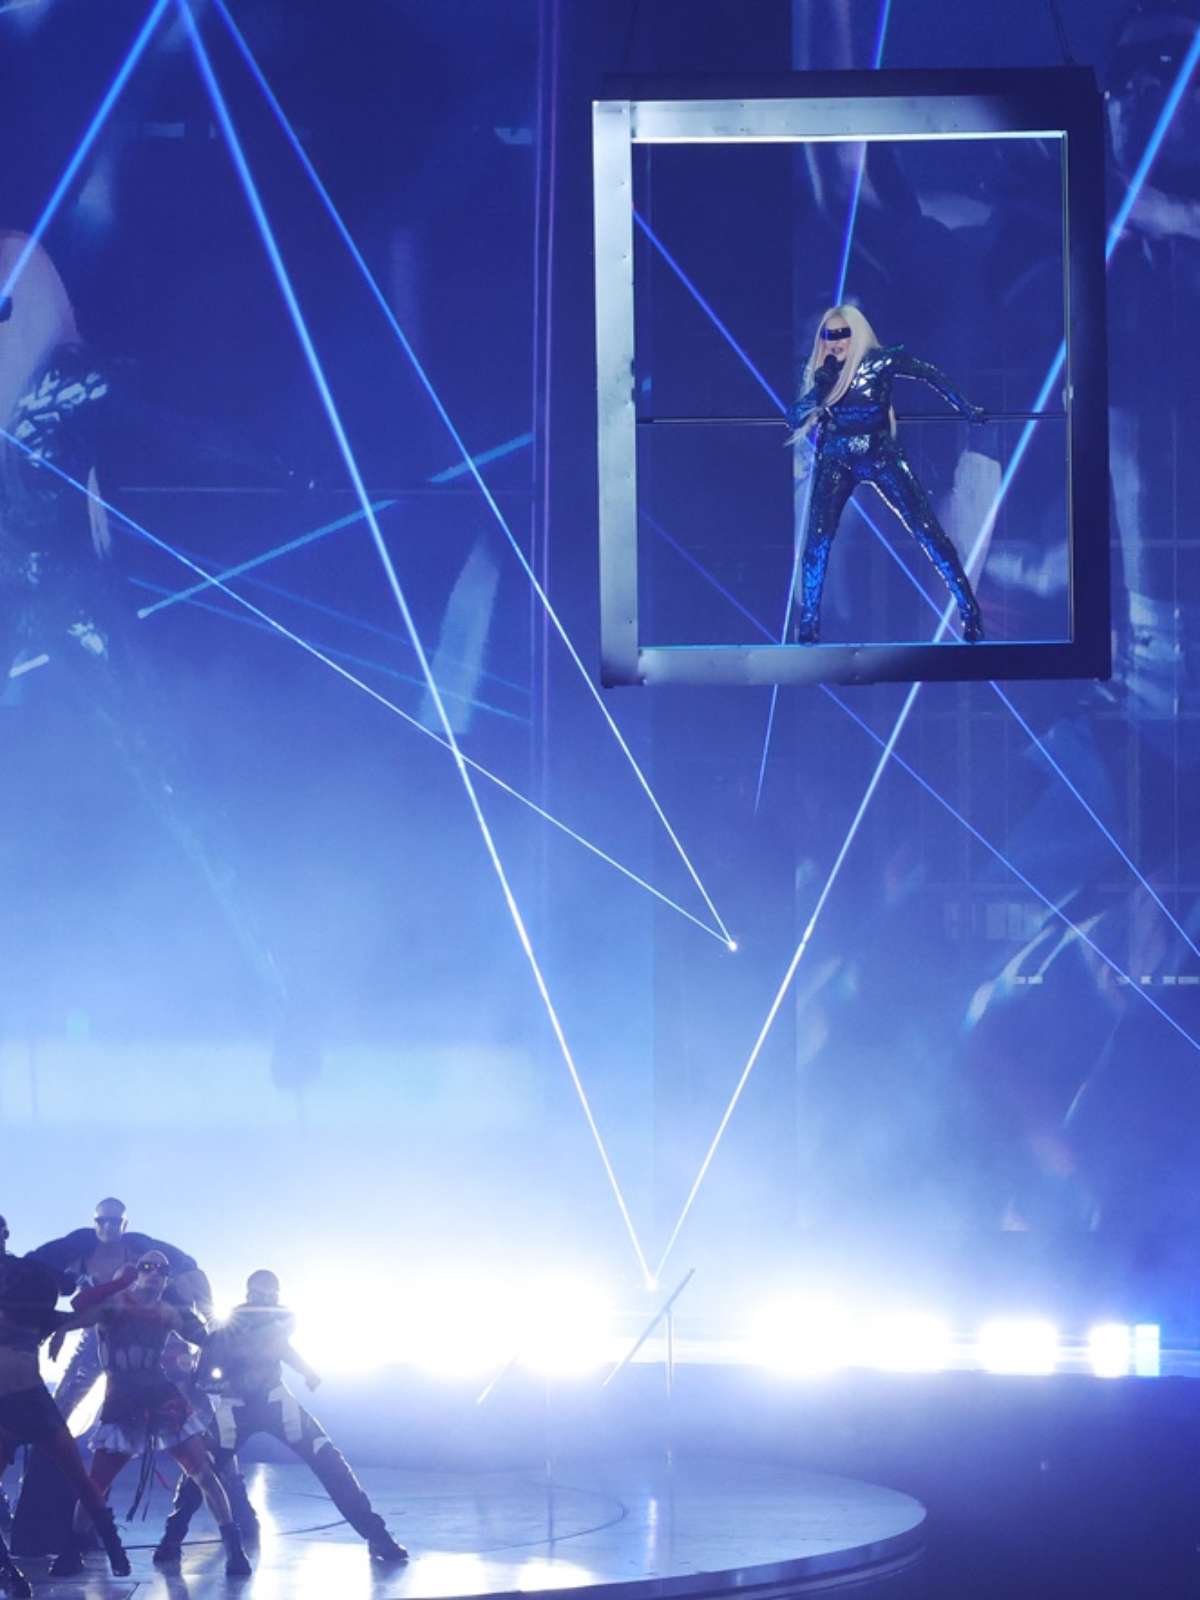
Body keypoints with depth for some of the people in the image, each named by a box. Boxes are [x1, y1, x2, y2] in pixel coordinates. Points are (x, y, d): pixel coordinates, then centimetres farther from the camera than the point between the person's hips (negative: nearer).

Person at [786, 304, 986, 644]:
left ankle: (969, 612, -6)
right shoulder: (824, 374, 4)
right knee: (816, 541, -11)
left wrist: (965, 409, 4)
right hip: (836, 463, 2)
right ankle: (807, 625, -1)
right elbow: (794, 417, 0)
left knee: (927, 531, -10)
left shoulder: (880, 361, -5)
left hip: (881, 456, -2)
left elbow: (930, 374, 2)